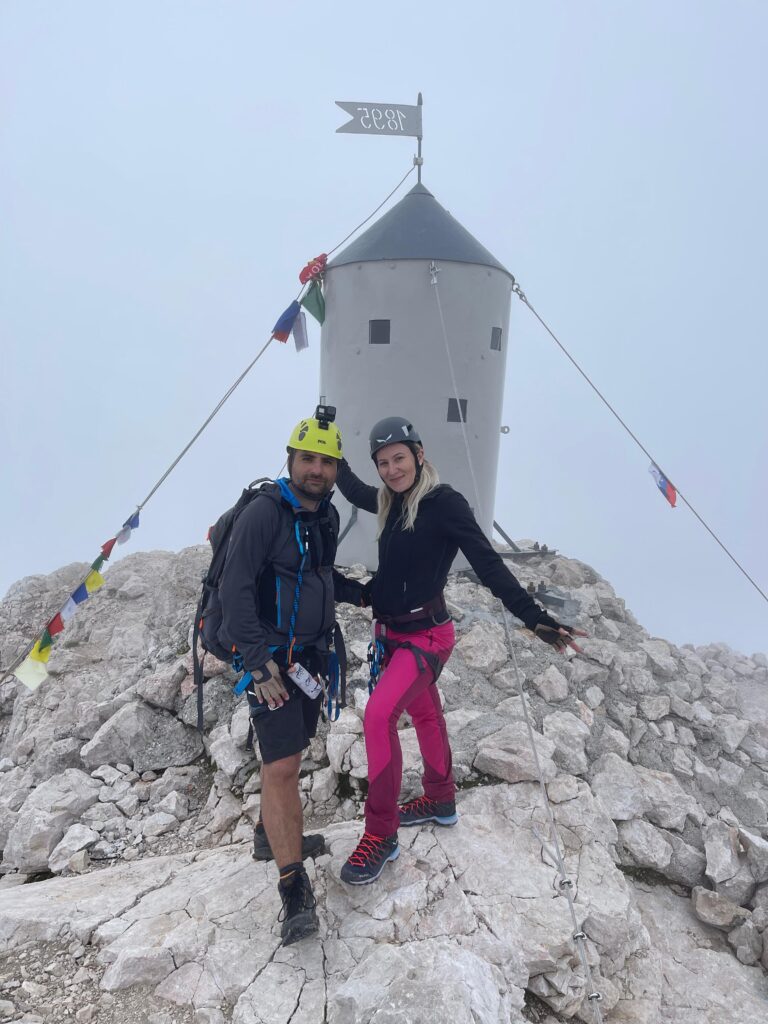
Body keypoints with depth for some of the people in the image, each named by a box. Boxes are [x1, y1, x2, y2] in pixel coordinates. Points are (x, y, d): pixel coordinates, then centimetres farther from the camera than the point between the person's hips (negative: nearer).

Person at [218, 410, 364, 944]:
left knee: (292, 753, 21)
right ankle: (295, 890, 1)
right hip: (271, 658, -8)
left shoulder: (328, 516, 7)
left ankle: (273, 836, 42)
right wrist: (259, 660, -26)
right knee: (281, 766, -10)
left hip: (312, 654, 8)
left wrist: (367, 594, 12)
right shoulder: (263, 513, -17)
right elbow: (235, 590, -22)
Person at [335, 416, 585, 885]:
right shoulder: (392, 502, 2)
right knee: (425, 714, 22)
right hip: (393, 633, 8)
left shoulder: (444, 502, -18)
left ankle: (381, 836, -1)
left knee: (379, 716, -18)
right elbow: (353, 489, 24)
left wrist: (534, 616, -26)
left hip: (425, 635, -8)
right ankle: (441, 800, 43)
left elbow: (488, 564, -21)